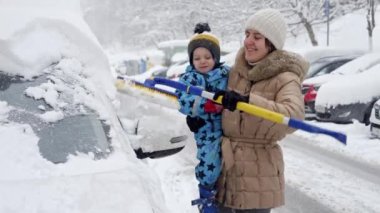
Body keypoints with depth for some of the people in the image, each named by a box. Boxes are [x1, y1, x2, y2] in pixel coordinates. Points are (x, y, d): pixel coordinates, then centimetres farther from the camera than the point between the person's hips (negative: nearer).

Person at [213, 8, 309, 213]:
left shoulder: (285, 79, -13)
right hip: (225, 165, 6)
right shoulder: (236, 71, 5)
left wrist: (247, 101, -41)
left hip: (258, 175, -6)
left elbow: (293, 117, -33)